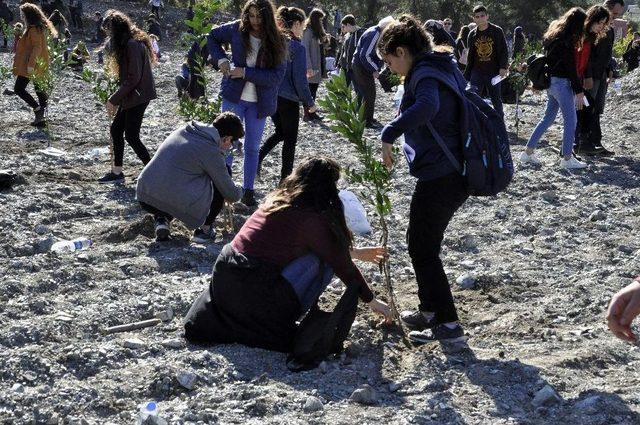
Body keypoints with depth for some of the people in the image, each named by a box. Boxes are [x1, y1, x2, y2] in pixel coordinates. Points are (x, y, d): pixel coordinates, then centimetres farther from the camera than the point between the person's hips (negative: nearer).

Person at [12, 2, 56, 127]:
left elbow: (37, 47, -24)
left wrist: (30, 64, -25)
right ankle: (41, 117, 11)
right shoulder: (39, 28, 14)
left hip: (31, 66, -10)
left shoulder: (33, 29, -16)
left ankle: (38, 109, -13)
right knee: (39, 90, 9)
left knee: (19, 89, -7)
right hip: (39, 66, 10)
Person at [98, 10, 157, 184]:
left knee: (131, 136, -7)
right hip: (130, 97, 10)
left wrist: (114, 100, -18)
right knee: (116, 129, 11)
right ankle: (117, 172, 17)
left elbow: (133, 78, -22)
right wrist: (117, 99, 13)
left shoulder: (132, 45, -19)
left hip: (138, 97, -10)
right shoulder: (127, 43, 13)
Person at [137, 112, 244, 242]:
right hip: (179, 205, -7)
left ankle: (162, 219, 13)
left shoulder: (184, 130, 13)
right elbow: (231, 194, 3)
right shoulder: (212, 152, -7)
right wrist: (239, 190, 28)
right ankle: (205, 229, 15)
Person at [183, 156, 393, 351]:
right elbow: (342, 265, -1)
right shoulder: (313, 217, -11)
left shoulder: (279, 198, 12)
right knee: (324, 259, 3)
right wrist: (372, 301, 13)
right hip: (256, 298, -7)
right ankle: (282, 321, 5)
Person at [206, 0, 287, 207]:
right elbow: (212, 36, 11)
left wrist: (246, 72, -22)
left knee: (252, 147, 10)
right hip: (234, 96, 0)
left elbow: (277, 76, -17)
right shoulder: (237, 29, -7)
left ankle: (248, 191, 20)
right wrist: (221, 59, -4)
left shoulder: (278, 41, -11)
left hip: (259, 102, 0)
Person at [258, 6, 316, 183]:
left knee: (280, 132, 24)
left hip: (271, 96, 6)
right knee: (290, 139, 8)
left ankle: (257, 159, 8)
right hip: (288, 99, -6)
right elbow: (300, 80, -16)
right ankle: (285, 178, 13)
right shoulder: (297, 47, -16)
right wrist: (310, 102, -5)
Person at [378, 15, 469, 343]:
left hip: (439, 177, -10)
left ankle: (448, 323, 4)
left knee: (423, 249, 0)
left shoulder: (425, 74, -16)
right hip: (456, 173, 10)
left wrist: (388, 134, -31)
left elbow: (426, 107, -38)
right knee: (420, 240, 21)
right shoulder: (444, 68, 14)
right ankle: (429, 311, 30)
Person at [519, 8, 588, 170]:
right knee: (570, 120, -2)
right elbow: (571, 67, -18)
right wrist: (579, 91, -14)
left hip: (550, 81, 10)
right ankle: (567, 158, 2)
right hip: (562, 82, -9)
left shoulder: (554, 33, 12)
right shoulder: (567, 40, -17)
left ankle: (528, 152, 18)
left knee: (548, 117, 16)